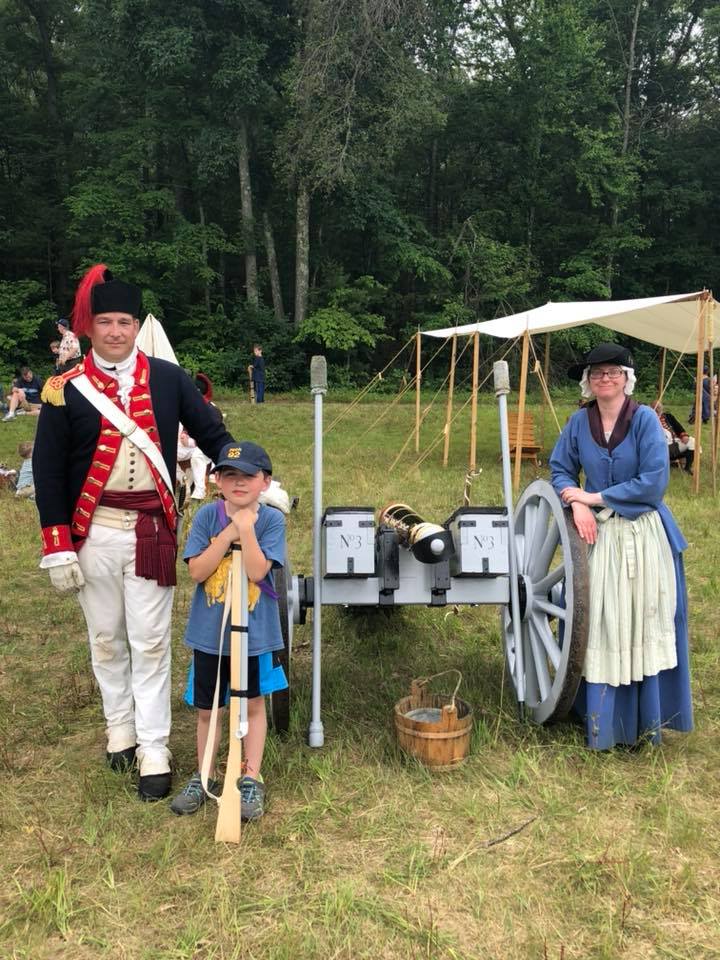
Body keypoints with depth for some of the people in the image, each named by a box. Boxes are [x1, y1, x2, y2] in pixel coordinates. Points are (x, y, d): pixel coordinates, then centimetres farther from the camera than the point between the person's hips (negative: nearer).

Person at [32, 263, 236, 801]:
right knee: (107, 639, 14)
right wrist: (57, 548, -6)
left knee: (151, 642, 4)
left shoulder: (168, 378, 0)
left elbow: (211, 432, 4)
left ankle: (154, 750, 14)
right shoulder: (67, 389, -3)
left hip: (151, 531, 0)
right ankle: (120, 730, 32)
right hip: (92, 531, 1)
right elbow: (48, 470, -2)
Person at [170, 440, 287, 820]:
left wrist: (246, 528, -28)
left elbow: (257, 572, -22)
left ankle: (251, 780, 27)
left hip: (254, 632, -2)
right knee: (206, 709, 15)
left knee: (253, 705, 13)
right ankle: (203, 777, 33)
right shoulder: (207, 516, -7)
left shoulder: (271, 519, -11)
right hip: (209, 632, 2)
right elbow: (196, 571, -15)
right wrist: (228, 534, -22)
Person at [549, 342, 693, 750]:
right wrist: (577, 503, -10)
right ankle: (602, 720, 20)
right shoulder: (580, 422, 1)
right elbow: (560, 468, 9)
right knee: (599, 627, 7)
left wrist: (595, 497, -12)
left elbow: (654, 483, -14)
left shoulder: (645, 419, -10)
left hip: (642, 535, -3)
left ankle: (645, 720, 23)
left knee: (642, 625, 7)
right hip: (597, 533, 3)